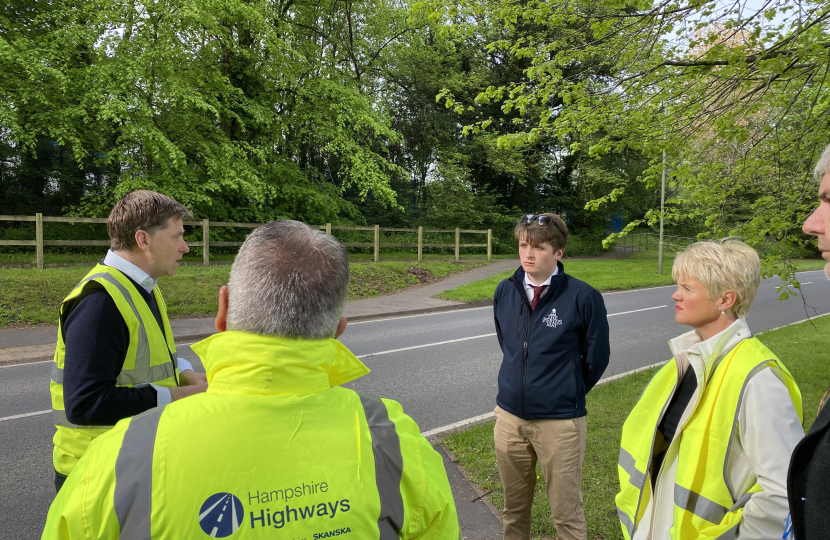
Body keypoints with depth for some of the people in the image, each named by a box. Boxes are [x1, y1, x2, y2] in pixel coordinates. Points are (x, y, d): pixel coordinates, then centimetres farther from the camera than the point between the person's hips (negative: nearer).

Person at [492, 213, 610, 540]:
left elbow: (596, 358, -2)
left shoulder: (582, 297, -14)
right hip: (509, 416, 4)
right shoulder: (505, 291, 0)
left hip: (560, 422, -4)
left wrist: (568, 393, 7)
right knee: (514, 508, 18)